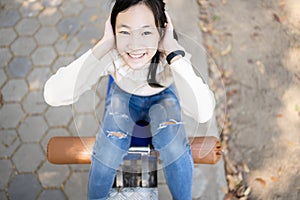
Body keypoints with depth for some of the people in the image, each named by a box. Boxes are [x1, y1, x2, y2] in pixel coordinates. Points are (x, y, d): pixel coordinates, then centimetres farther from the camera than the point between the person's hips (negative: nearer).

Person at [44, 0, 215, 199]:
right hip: (123, 96, 1)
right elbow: (53, 96, -43)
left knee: (171, 134, -31)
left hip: (162, 97, 0)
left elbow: (204, 113, -48)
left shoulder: (172, 53, -33)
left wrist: (173, 52, -47)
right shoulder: (109, 54, -32)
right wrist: (102, 45, -44)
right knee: (114, 137, -29)